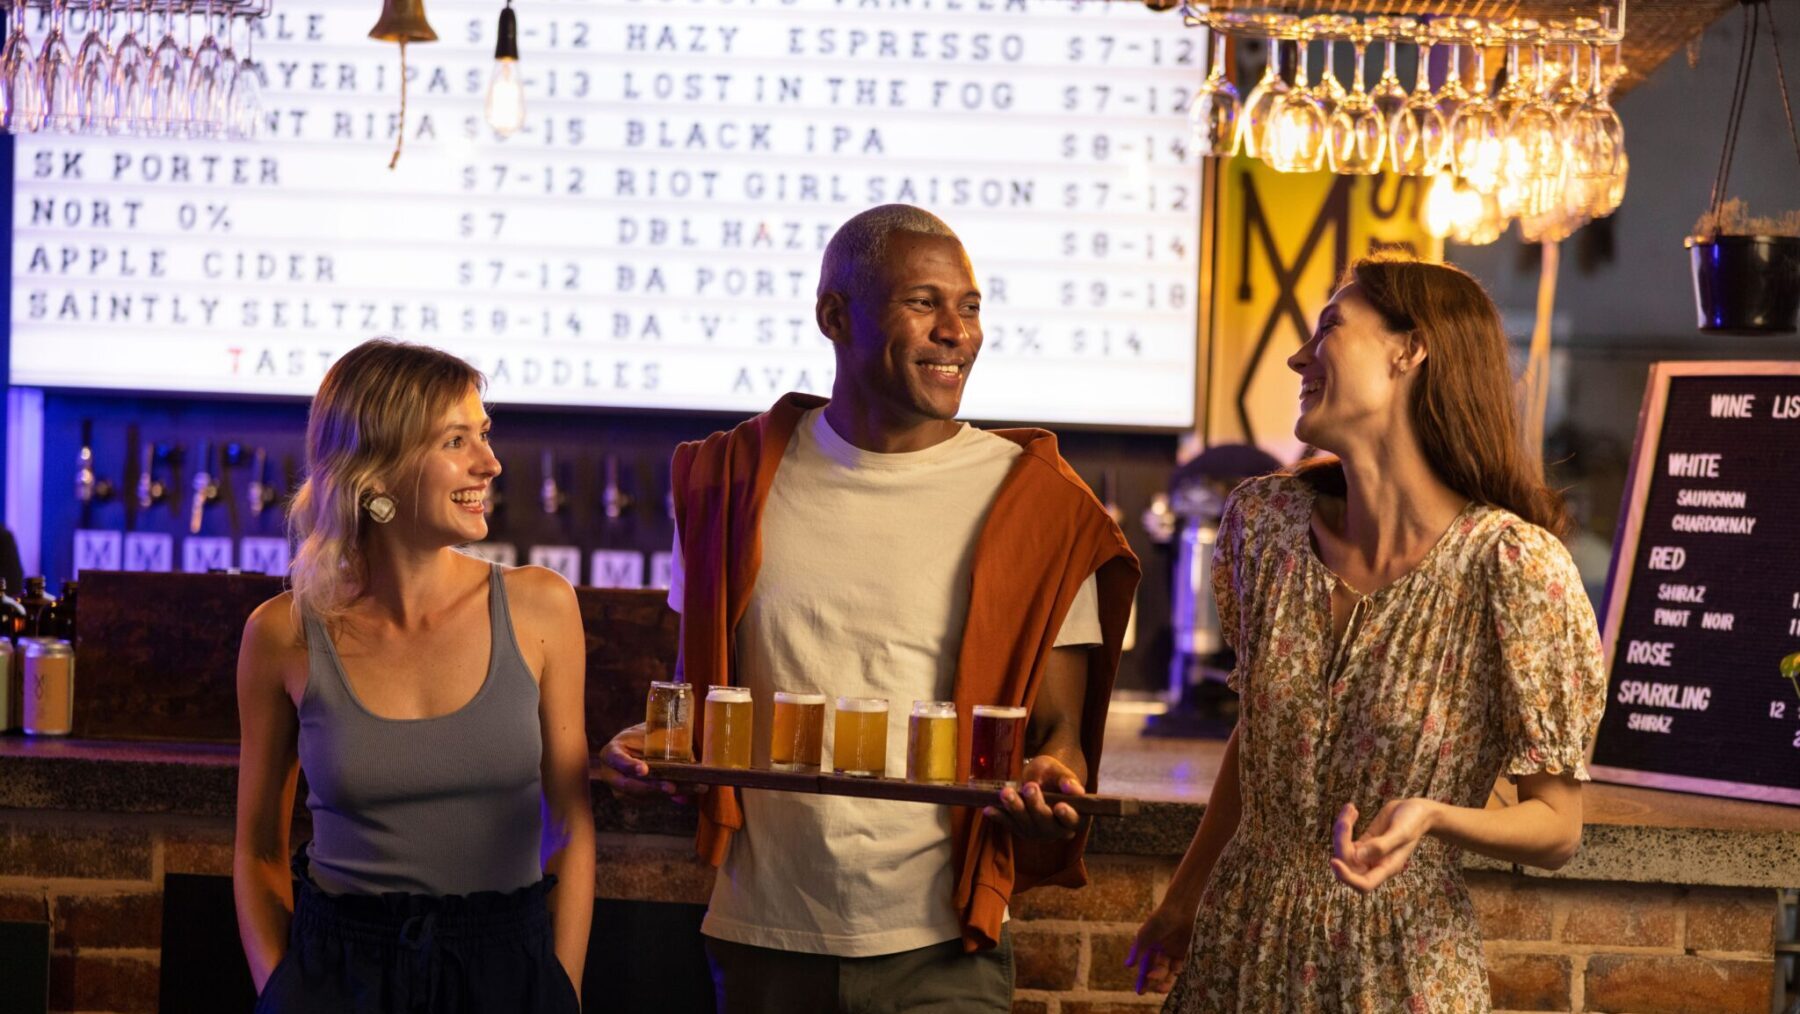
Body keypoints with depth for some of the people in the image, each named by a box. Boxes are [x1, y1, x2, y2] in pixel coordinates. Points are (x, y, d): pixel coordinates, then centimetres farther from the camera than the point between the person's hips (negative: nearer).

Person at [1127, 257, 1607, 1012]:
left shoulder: (1514, 567, -19)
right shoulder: (1264, 519, -3)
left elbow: (1557, 828, -12)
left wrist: (1430, 816, -30)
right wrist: (1188, 892, 16)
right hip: (1239, 948, 4)